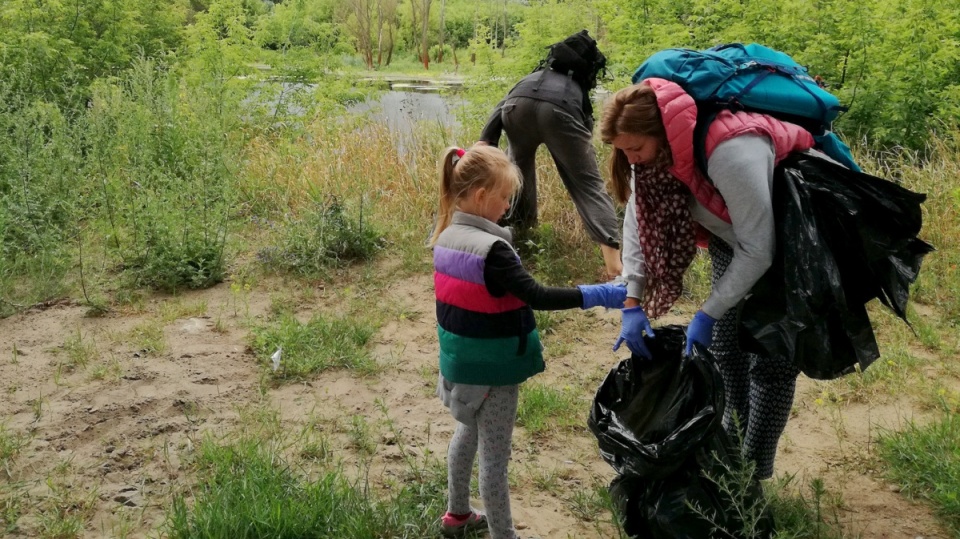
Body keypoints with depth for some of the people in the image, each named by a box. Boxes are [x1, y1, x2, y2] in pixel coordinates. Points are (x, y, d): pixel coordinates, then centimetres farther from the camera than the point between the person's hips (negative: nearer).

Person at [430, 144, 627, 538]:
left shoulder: (445, 237, 1)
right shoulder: (490, 249, -26)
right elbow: (536, 296, -28)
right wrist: (597, 295, -26)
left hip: (460, 361, 9)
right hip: (492, 369, -9)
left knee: (467, 434, 26)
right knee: (495, 455, 3)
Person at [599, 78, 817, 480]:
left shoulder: (730, 152, -40)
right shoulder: (653, 146, -18)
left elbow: (758, 251, -34)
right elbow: (638, 218, -10)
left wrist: (708, 313, -27)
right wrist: (632, 303, -16)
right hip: (730, 236, 7)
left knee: (771, 359, -6)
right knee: (723, 344, 12)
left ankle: (754, 475, 7)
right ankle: (733, 439, 32)